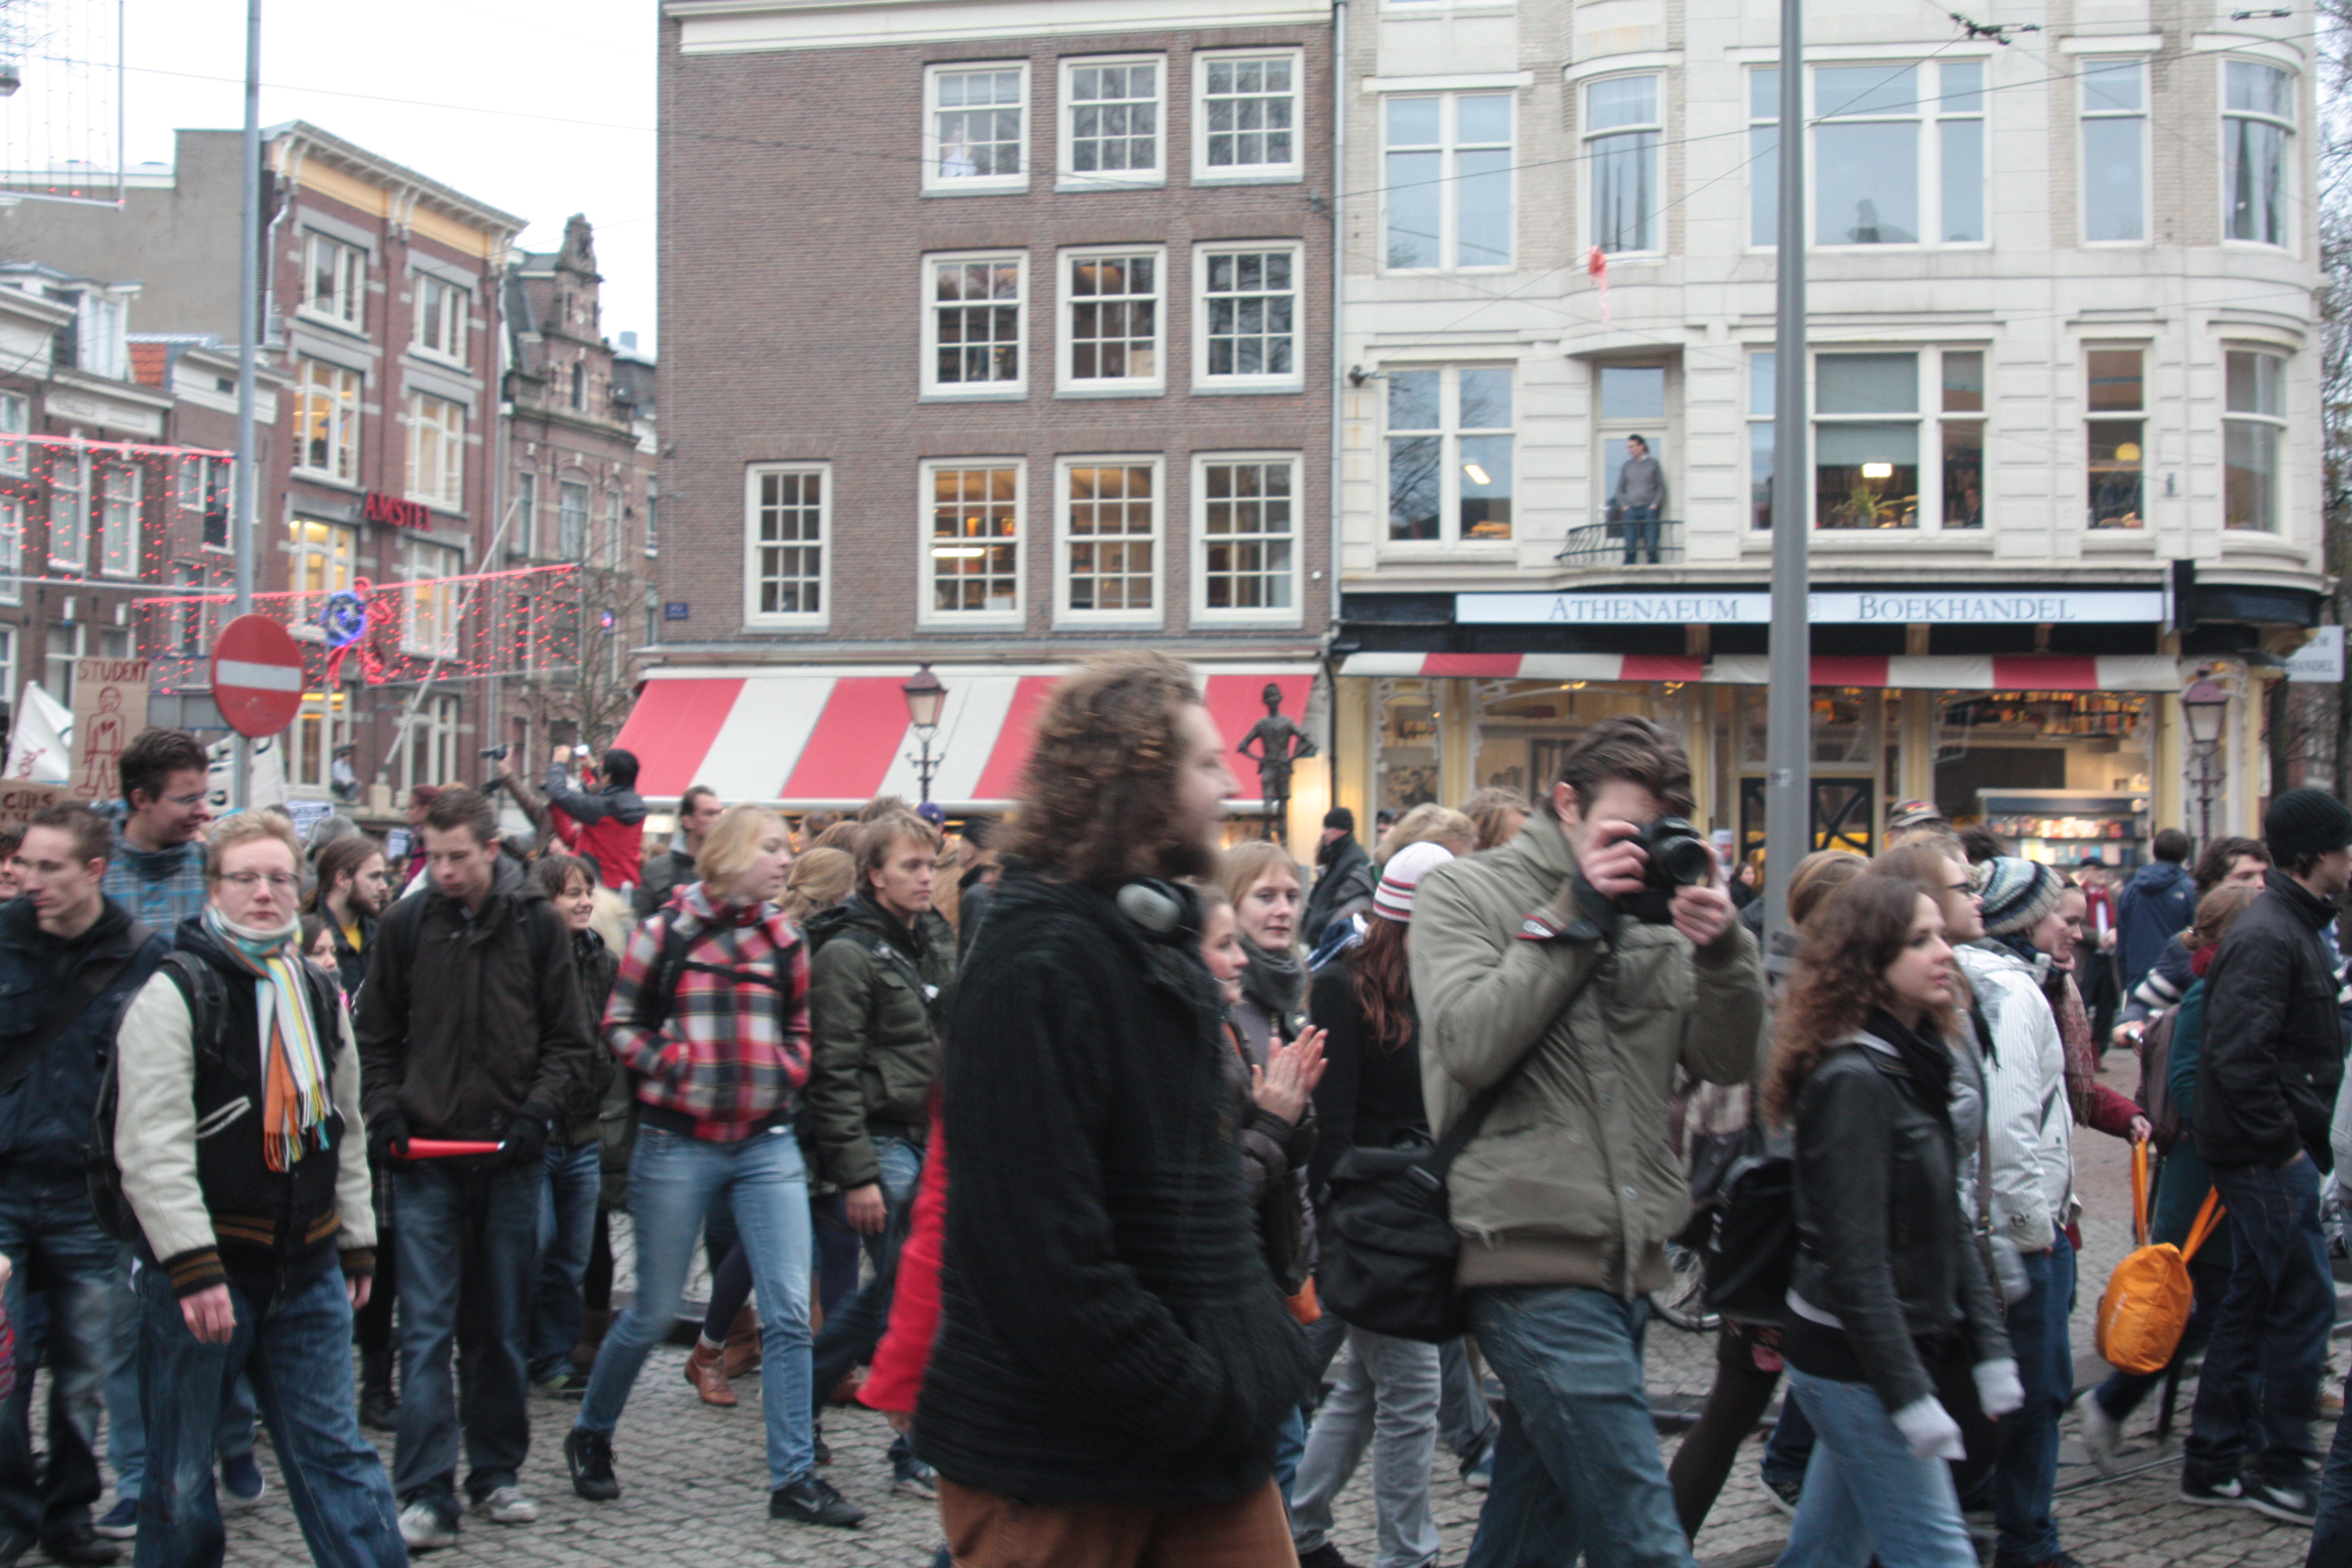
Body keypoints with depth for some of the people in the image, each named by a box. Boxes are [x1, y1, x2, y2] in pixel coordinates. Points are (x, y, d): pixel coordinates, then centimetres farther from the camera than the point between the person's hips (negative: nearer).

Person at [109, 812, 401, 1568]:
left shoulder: (322, 996, 12)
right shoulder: (175, 994, -8)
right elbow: (151, 1147, -16)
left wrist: (357, 1245, 19)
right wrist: (193, 1267, -22)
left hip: (307, 1269, 5)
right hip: (199, 1267, -5)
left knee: (336, 1454, 5)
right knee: (181, 1474, 5)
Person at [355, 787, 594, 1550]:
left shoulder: (538, 926, 0)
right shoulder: (406, 925, 1)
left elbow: (569, 1043, 5)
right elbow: (376, 1037, 11)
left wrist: (538, 1112, -10)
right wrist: (385, 1112, -4)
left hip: (509, 1158, 1)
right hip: (426, 1156, 0)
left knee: (502, 1329, 10)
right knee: (426, 1331, -5)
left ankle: (496, 1473, 23)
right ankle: (427, 1495, -4)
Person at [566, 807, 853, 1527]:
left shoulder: (784, 939, 8)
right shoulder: (667, 932, -3)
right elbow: (621, 1023, 1)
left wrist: (785, 1072, 2)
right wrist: (679, 1067, -12)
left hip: (766, 1145, 3)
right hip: (679, 1144, -3)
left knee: (789, 1311, -6)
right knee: (655, 1312, 6)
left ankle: (794, 1476, 1)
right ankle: (590, 1435, 31)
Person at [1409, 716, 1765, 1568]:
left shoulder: (1650, 912, 14)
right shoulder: (1463, 895, 0)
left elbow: (1725, 1062, 8)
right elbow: (1472, 1045, -15)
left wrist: (1724, 950, -10)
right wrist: (1572, 917, -15)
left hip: (1622, 1260, 6)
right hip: (1534, 1256, -6)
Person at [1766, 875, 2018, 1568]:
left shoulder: (1915, 1067, 10)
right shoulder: (1854, 1081, -18)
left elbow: (1950, 1228, 14)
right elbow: (1854, 1259, -21)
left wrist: (1990, 1349, 9)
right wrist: (1909, 1397, -21)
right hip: (1855, 1361, -9)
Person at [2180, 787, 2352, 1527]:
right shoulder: (2269, 937, -18)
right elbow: (2240, 1057, -26)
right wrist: (2287, 1144, -20)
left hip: (2270, 1154, 10)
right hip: (2269, 1156, -10)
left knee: (2254, 1300, 14)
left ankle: (2215, 1463, 20)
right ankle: (2282, 1469, 5)